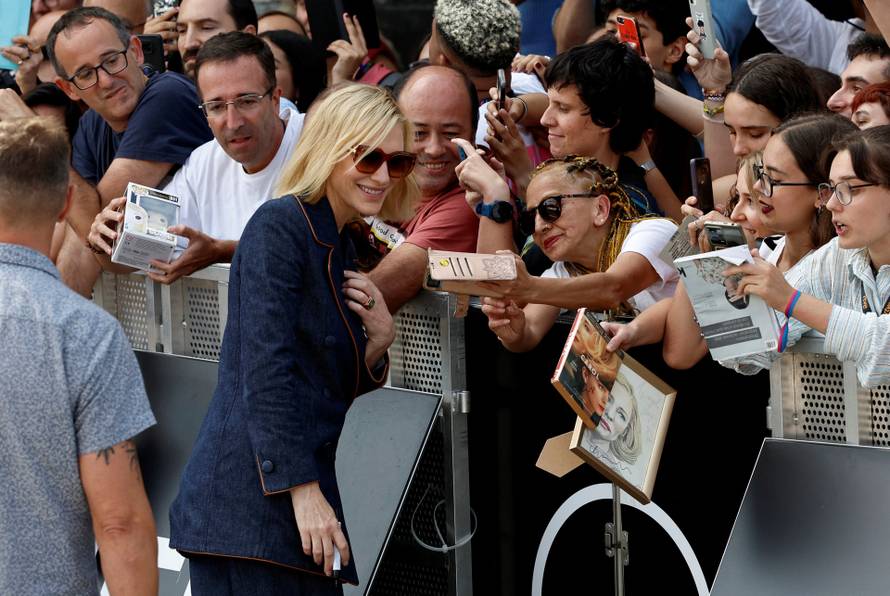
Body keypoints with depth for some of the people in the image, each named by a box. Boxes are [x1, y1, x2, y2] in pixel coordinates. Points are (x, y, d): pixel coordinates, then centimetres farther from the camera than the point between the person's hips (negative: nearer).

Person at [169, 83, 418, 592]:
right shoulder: (280, 225, -8)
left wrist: (378, 340, 1)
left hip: (303, 496, 9)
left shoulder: (338, 246, 19)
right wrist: (304, 492, -20)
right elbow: (265, 372, -16)